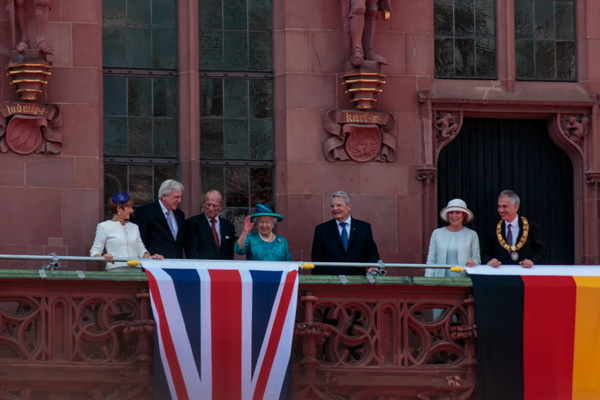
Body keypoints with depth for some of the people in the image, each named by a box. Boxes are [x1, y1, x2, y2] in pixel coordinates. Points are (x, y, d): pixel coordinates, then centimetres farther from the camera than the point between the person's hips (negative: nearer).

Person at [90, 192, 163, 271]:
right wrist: (103, 257, -18)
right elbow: (95, 251, 5)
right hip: (115, 270, -4)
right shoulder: (104, 227, 9)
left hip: (135, 270, 4)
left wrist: (150, 257, 2)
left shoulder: (134, 227, 24)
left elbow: (141, 250, 24)